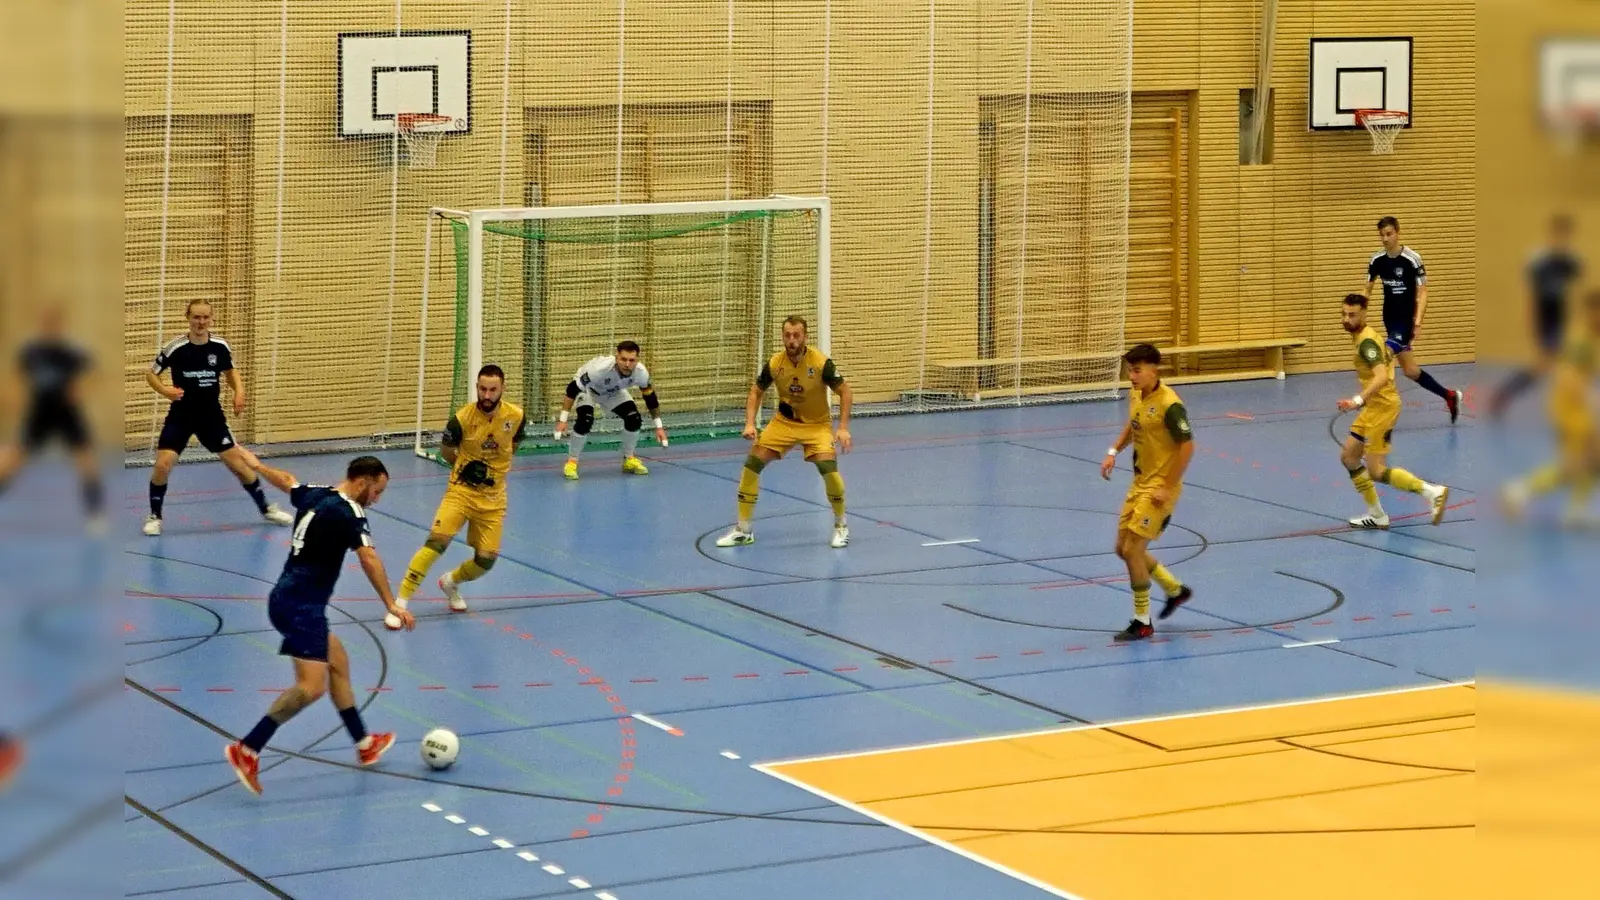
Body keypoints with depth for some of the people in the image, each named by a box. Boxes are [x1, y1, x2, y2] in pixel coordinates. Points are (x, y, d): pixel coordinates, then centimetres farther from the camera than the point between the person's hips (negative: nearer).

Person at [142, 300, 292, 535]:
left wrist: (239, 390, -7)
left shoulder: (220, 346, -7)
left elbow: (230, 371, 12)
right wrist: (165, 390, -23)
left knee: (237, 462, 4)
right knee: (163, 464, -16)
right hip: (181, 415, -2)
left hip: (212, 415, 2)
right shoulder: (175, 347, -15)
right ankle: (154, 516, 6)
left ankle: (266, 508, 22)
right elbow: (151, 374, -4)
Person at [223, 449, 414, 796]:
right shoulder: (347, 512, -15)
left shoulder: (314, 495, 10)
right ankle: (248, 750, -19)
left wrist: (256, 465, 51)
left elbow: (287, 481, 31)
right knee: (311, 687, -19)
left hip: (290, 598, 11)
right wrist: (391, 605, -30)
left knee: (338, 663, 21)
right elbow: (369, 559, -26)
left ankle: (364, 744, 32)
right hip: (300, 606, -11)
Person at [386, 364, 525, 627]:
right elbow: (446, 450, 4)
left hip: (493, 498, 3)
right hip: (461, 490, -3)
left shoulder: (516, 416, -8)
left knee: (486, 560, -1)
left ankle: (451, 582, 33)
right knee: (437, 541, -22)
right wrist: (465, 468, -4)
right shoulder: (462, 418, -16)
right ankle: (400, 602, -18)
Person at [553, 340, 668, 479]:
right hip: (587, 389, -4)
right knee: (585, 421, -29)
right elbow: (572, 389, -34)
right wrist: (563, 420, -35)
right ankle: (571, 462, -11)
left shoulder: (641, 373, -30)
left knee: (634, 419, -12)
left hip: (613, 392, 4)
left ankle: (629, 459, 12)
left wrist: (658, 426, -4)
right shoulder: (600, 368, -44)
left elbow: (650, 397, -10)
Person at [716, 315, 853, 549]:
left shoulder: (821, 363, -23)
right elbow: (756, 392, 1)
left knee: (828, 466, -25)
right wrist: (750, 424, -13)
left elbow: (844, 391, -13)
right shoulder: (774, 363, -15)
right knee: (752, 463, -8)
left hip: (817, 424, -3)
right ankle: (743, 530, 6)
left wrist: (843, 428, -21)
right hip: (784, 422, 3)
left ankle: (841, 526, 0)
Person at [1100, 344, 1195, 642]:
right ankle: (1176, 590, 33)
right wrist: (1114, 451, 9)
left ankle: (1142, 623, 4)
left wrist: (1168, 488, -21)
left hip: (1160, 487, -9)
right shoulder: (1135, 395, 3)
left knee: (1132, 550, -10)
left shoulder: (1169, 404, -22)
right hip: (1139, 482, 9)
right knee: (1124, 548, 13)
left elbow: (1187, 447, -21)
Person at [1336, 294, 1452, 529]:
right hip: (1373, 407, 10)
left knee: (1376, 471, -10)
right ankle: (1377, 516, 16)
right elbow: (1388, 358, 25)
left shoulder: (1366, 341, -19)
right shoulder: (1362, 336, 11)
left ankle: (1432, 492, -8)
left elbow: (1381, 377, -32)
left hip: (1383, 407, -10)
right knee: (1348, 456, 11)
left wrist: (1358, 400, -44)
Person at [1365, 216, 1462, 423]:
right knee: (1411, 371, 9)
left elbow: (1422, 292, -11)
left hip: (1406, 318, -5)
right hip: (1390, 318, 5)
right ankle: (1449, 396, 26)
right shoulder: (1377, 260, 1)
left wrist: (1418, 321, -21)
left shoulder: (1412, 259, -13)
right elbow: (1368, 291, 13)